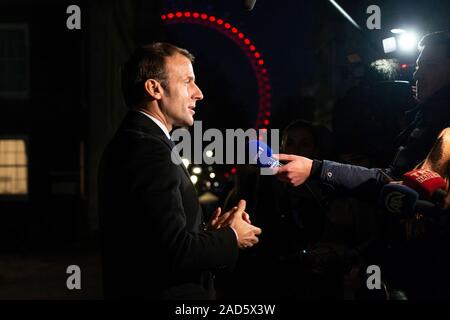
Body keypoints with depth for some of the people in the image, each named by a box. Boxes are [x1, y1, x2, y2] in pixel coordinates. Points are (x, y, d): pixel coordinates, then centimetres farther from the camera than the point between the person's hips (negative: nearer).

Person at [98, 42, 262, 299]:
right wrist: (231, 238, -10)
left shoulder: (130, 143, 9)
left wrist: (209, 232, 0)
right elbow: (175, 252, -26)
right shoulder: (149, 150, -20)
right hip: (164, 292, -9)